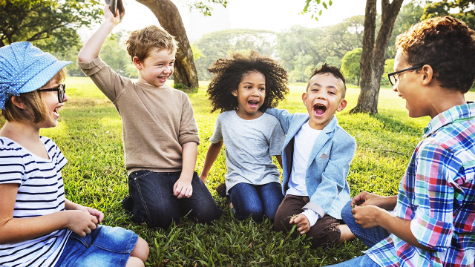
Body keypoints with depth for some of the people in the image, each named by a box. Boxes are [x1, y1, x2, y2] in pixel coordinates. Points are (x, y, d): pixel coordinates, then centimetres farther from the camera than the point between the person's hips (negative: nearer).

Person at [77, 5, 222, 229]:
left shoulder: (180, 98, 10)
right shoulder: (125, 91, 2)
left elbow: (189, 139, 3)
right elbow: (86, 59, -9)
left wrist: (186, 176, -11)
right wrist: (110, 23, -6)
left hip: (179, 169, 3)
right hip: (145, 171, -3)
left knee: (208, 212, -16)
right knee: (164, 217, -26)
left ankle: (174, 196, 14)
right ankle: (136, 201, 7)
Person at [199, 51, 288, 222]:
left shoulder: (271, 123, -3)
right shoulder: (224, 119, 1)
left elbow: (282, 158, 2)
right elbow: (216, 144, 19)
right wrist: (203, 175, 27)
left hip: (267, 177, 1)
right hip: (239, 178, 0)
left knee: (275, 213, -24)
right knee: (252, 210, -28)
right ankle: (236, 197, 3)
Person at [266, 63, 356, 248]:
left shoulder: (343, 141, -14)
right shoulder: (294, 121, 1)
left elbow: (331, 183, -20)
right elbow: (279, 114, 28)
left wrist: (310, 213, -32)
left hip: (326, 199, -3)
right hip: (296, 193, 4)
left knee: (319, 237, -27)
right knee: (281, 223, -25)